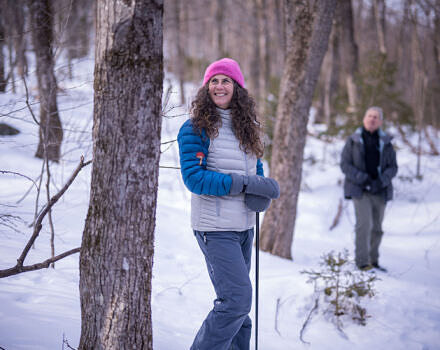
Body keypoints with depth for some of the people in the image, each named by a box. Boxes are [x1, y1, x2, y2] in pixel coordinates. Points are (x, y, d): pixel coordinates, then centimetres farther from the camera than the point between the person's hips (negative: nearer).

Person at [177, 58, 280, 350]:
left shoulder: (247, 127, 10)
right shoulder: (195, 128, -10)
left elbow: (257, 170, 17)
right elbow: (194, 178, -19)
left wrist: (262, 194, -7)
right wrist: (247, 184, -21)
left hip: (244, 226, 7)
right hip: (216, 228, -7)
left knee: (237, 300, 16)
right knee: (238, 299, -13)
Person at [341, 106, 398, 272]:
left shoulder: (386, 143, 6)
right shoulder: (353, 141, 1)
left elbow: (393, 167, 5)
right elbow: (345, 164, -3)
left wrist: (381, 181, -13)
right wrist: (363, 179, -15)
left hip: (380, 191, 3)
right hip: (360, 190, -3)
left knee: (377, 228, 9)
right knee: (364, 224, -17)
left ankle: (373, 261, 23)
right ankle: (362, 262, -14)